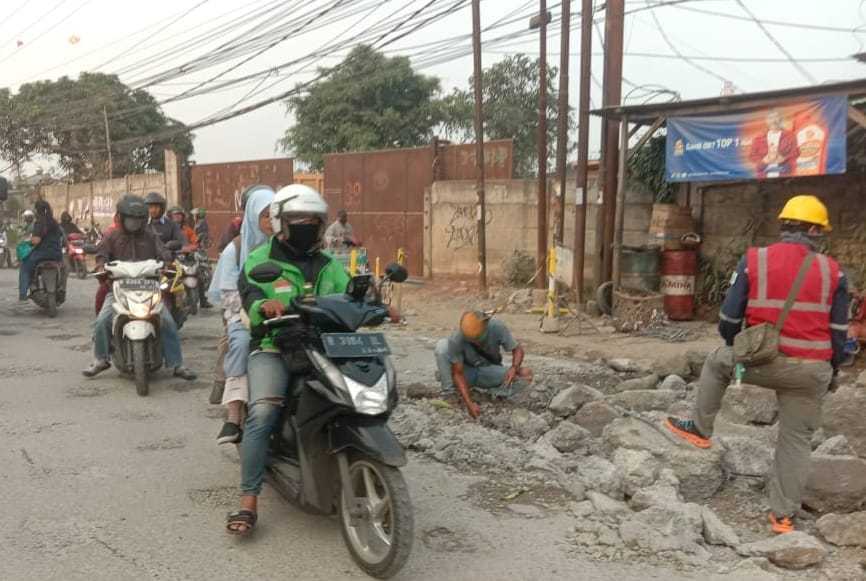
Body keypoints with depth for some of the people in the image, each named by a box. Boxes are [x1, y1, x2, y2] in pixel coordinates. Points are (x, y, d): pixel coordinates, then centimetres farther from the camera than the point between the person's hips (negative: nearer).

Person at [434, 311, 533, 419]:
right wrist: (469, 403, -33)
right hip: (467, 372, -1)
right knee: (442, 345, -30)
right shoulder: (456, 340, -30)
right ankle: (449, 393, -16)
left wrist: (514, 368, -38)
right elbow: (458, 374, -24)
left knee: (526, 374, -26)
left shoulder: (497, 327, -27)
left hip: (490, 370, 1)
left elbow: (518, 349, -16)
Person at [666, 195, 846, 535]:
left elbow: (730, 317, 0)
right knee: (796, 440, 14)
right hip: (811, 370, 1)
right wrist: (832, 370, 19)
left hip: (764, 361, -1)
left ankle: (700, 429, 34)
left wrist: (733, 346, 21)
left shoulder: (754, 261, -4)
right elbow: (839, 332, 4)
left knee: (717, 363, 29)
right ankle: (783, 515, 19)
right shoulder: (832, 272, 0)